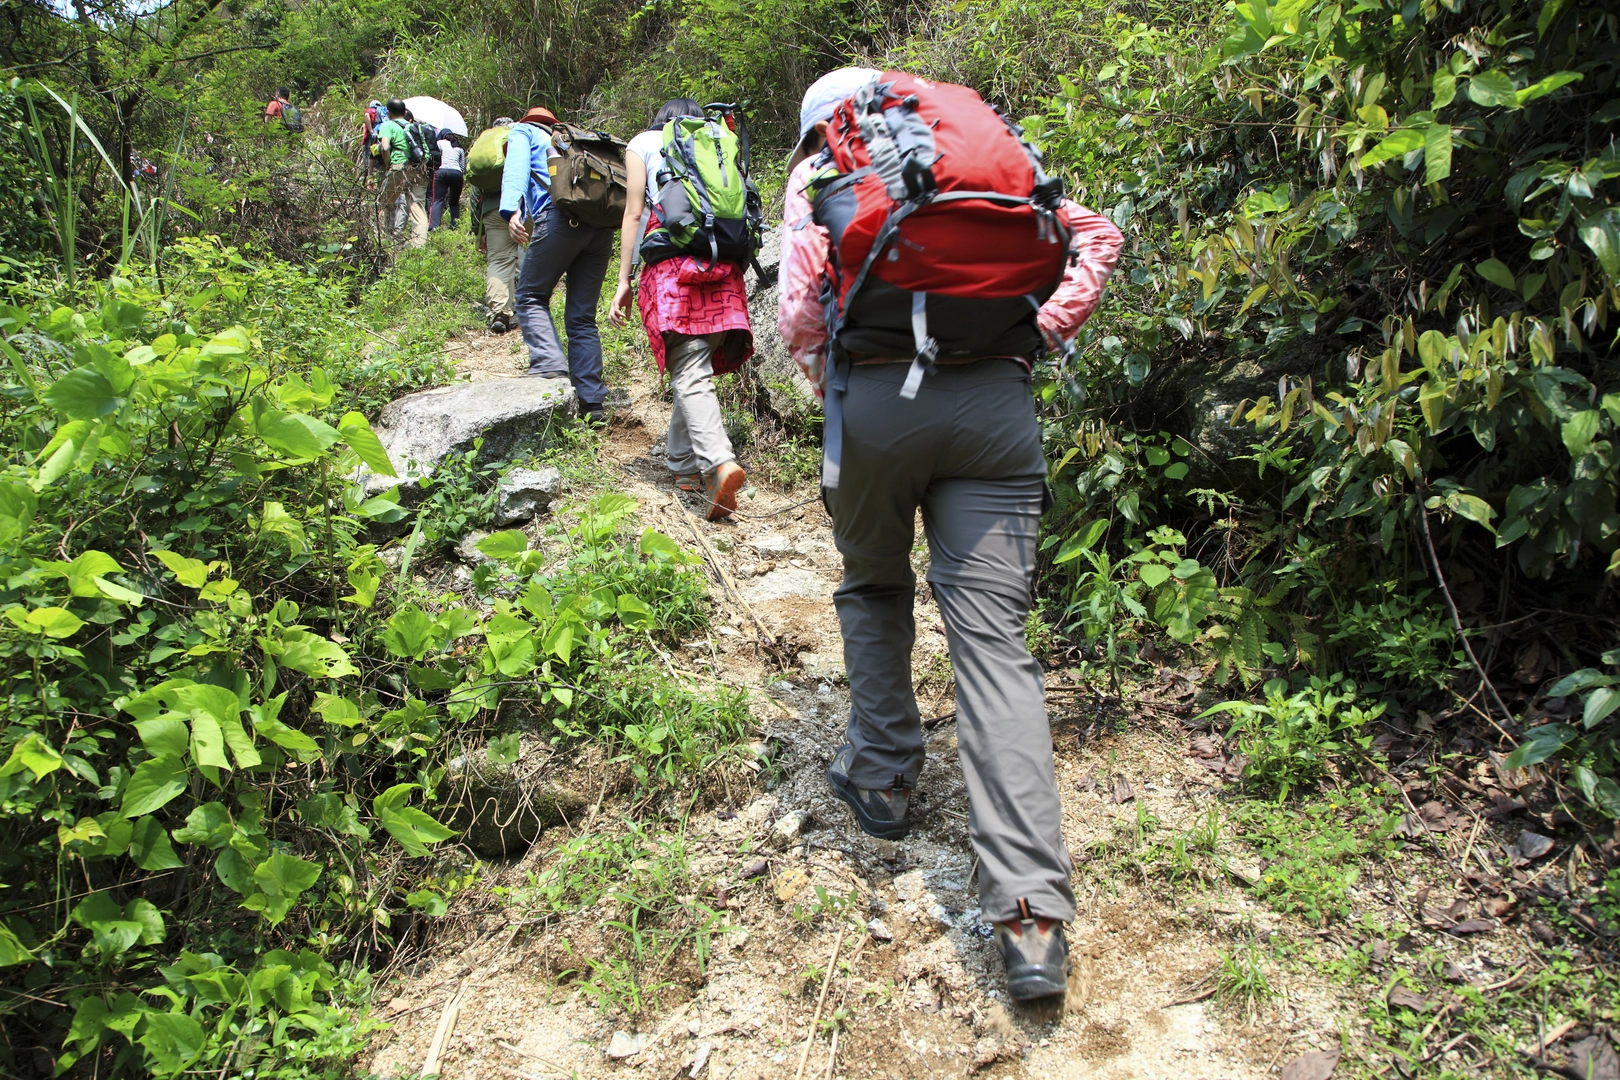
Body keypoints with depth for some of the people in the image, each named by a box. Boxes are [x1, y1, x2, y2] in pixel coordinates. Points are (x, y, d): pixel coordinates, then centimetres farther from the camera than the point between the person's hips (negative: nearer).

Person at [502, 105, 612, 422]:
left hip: (563, 214, -5)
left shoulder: (523, 131, 24)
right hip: (603, 222, 5)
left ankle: (551, 367, -16)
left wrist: (511, 210, -15)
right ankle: (591, 402, 2)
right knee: (582, 315, 9)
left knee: (531, 297, 7)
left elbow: (517, 167, 1)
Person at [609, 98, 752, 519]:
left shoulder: (643, 143, 15)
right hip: (723, 264, 4)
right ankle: (683, 464, 18)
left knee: (689, 373, -13)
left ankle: (720, 464, -32)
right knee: (695, 367, 13)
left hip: (670, 264, -4)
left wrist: (623, 281, 6)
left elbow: (634, 213, 7)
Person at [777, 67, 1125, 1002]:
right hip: (997, 401, 2)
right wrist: (1042, 334, 12)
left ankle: (883, 778, 32)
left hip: (877, 400, -1)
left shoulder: (818, 173, 15)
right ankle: (1033, 916, -8)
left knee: (874, 589, 25)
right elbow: (1096, 234, 16)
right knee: (994, 640, -3)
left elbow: (801, 311, 1)